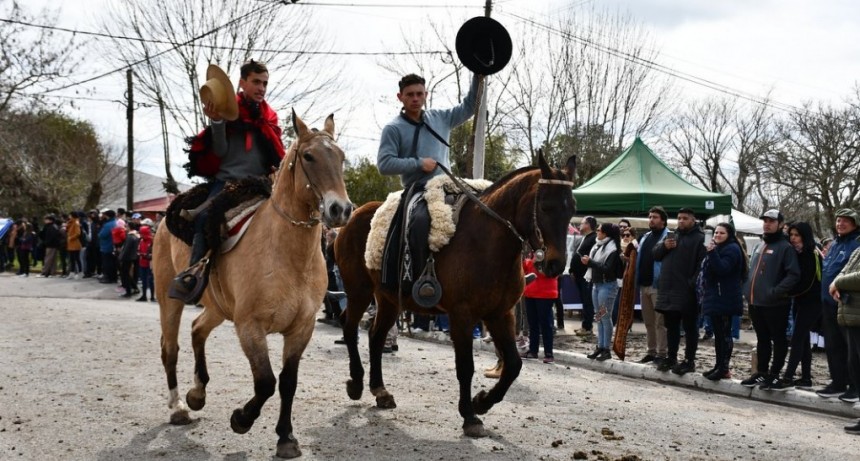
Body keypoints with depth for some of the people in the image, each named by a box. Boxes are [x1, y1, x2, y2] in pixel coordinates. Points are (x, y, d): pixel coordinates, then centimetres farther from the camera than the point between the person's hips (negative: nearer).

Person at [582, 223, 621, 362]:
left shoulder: (612, 249, -13)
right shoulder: (597, 246, 12)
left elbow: (608, 269, -20)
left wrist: (590, 262, -17)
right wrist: (588, 261, -3)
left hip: (607, 285, -9)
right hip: (596, 284, 9)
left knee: (605, 317, -5)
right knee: (598, 317, 11)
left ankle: (606, 349, -1)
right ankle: (600, 347, 17)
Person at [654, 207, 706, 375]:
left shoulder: (699, 238, -6)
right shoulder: (672, 236, 18)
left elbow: (702, 265, -15)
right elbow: (655, 254, 20)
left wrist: (694, 284, -23)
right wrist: (664, 246, -1)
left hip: (687, 292, -7)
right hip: (668, 290, 7)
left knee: (690, 328, 1)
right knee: (671, 326, 15)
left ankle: (689, 361, 7)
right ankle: (671, 358, 24)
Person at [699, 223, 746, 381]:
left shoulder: (732, 249, -9)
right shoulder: (716, 248, 22)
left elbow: (722, 269, -23)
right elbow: (707, 272, 29)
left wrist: (712, 253, -31)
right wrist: (703, 291, 22)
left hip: (725, 300, -10)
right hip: (714, 298, 10)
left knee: (724, 334, -8)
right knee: (719, 334, 12)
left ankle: (724, 368, -7)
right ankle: (719, 366, 17)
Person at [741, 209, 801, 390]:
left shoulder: (785, 247, -8)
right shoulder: (759, 246, 18)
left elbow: (793, 275, -17)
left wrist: (776, 291, -23)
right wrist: (748, 289, 14)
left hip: (775, 304, -8)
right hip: (755, 302, 8)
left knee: (778, 339, 2)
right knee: (762, 339, 15)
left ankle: (775, 375, 7)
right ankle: (761, 373, 23)